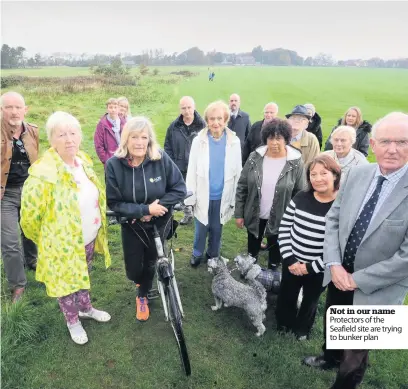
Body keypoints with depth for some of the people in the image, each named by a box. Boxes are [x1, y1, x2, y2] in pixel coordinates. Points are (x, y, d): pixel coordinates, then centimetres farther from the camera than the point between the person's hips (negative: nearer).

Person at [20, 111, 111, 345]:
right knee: (66, 282, 17)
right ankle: (73, 322, 41)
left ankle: (86, 309, 51)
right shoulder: (44, 174, -28)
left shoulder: (83, 162, -4)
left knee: (83, 276, 27)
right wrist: (47, 240, -3)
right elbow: (29, 216, -19)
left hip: (89, 238, 6)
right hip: (64, 244, -6)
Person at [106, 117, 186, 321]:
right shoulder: (114, 164, -20)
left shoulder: (161, 158, -21)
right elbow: (114, 203, -18)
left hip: (159, 223, 0)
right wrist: (145, 210, -27)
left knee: (151, 264, 17)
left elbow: (179, 188, -14)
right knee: (133, 271, 9)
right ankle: (143, 281, 49)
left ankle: (143, 296, 49)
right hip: (132, 225, 0)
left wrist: (158, 207, -24)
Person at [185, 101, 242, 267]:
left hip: (223, 196, 1)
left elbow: (238, 171, -1)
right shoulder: (199, 140, -8)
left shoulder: (234, 141, -7)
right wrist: (190, 196, -5)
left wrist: (235, 198, 1)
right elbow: (191, 170, -5)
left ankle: (213, 255, 40)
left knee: (217, 229, 17)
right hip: (203, 195, 0)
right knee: (201, 229, 13)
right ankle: (197, 254, 38)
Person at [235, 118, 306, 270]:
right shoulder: (255, 157, -10)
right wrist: (239, 214, -3)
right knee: (252, 250, 24)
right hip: (254, 215, 2)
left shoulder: (296, 163, -14)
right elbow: (242, 187, -3)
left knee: (275, 253, 19)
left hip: (280, 219, -2)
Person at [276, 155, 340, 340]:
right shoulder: (300, 198, -9)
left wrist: (311, 267, -15)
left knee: (310, 301, 22)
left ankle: (302, 329, 50)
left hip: (319, 269, -2)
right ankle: (283, 324, 51)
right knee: (286, 297, 21)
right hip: (292, 263, 3)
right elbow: (284, 228, -4)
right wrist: (290, 260, -10)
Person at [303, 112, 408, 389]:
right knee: (332, 326, 30)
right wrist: (334, 265, -13)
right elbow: (332, 219, -2)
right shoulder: (357, 174, -7)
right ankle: (330, 357, 62)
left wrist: (357, 279, -18)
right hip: (339, 275, 5)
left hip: (376, 289, -5)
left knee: (356, 347, 18)